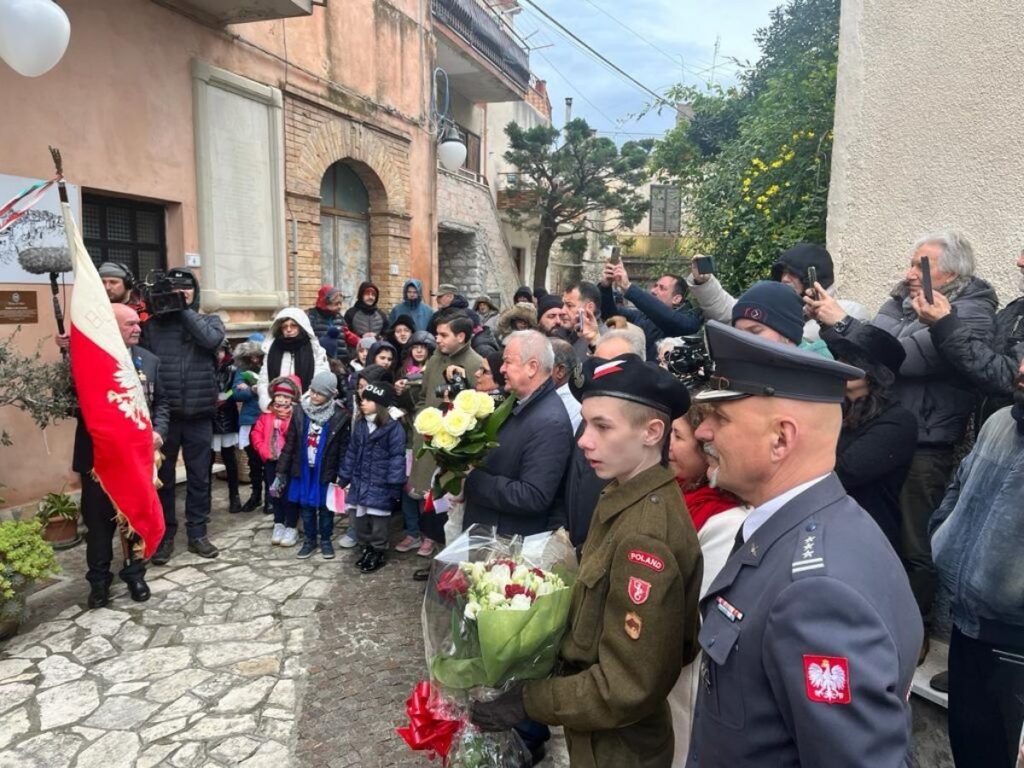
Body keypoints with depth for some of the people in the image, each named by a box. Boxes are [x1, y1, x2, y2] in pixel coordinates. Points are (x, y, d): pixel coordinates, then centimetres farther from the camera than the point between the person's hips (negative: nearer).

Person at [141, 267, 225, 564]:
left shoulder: (210, 321, 6)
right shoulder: (153, 324, 4)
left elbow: (212, 340, -17)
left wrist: (186, 310, -10)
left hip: (199, 415, 1)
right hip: (163, 415, 0)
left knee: (199, 478, 10)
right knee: (162, 478, 8)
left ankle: (197, 533, 23)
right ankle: (164, 535, 22)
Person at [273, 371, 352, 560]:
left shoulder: (340, 416, -12)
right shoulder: (300, 412, -4)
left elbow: (344, 449, -7)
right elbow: (289, 444, 1)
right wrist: (281, 472, 0)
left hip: (326, 471, -3)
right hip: (303, 469, 3)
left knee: (325, 507, 12)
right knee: (305, 506, 13)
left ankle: (326, 540, 30)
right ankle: (310, 540, 31)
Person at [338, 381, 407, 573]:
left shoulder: (393, 427, -14)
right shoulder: (360, 424, 7)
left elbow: (397, 457, -15)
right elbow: (352, 452, 13)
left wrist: (394, 484, -19)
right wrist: (344, 477, 14)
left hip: (380, 484, -7)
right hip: (360, 481, 7)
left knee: (377, 520, 4)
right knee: (361, 518, 16)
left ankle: (379, 553, 21)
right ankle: (367, 548, 34)